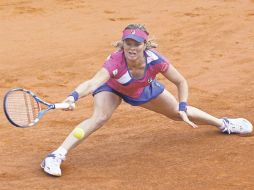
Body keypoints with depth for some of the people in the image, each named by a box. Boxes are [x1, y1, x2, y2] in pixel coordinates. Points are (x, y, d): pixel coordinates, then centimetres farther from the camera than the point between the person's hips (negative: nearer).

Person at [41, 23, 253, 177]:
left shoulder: (155, 60, -37)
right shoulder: (115, 61, -45)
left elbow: (181, 82, -20)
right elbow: (94, 83, -61)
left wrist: (183, 108, -29)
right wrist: (74, 96, -79)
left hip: (144, 89, 3)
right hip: (113, 88, -3)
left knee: (179, 112, 16)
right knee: (99, 118, -31)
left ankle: (222, 124, 44)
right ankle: (56, 155, -31)